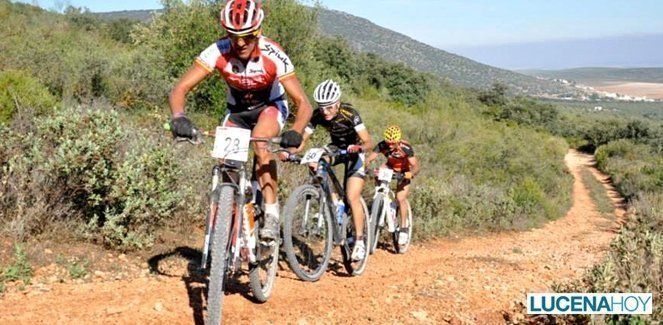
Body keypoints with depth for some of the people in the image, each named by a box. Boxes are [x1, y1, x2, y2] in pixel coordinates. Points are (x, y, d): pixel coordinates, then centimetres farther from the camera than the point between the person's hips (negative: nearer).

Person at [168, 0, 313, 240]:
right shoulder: (218, 52, -27)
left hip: (270, 106, -2)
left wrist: (296, 132, -52)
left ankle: (271, 214, -24)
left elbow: (303, 103, -32)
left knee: (261, 143, -32)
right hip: (237, 110, 3)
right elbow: (180, 89, -30)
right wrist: (179, 117, -51)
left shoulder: (273, 56, -32)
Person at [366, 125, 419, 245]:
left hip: (404, 171, -4)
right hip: (390, 167, 4)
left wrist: (411, 173, -58)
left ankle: (404, 228, -2)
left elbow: (416, 166, -37)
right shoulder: (382, 145, -27)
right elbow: (369, 159, -31)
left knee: (400, 199, -17)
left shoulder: (405, 148, -34)